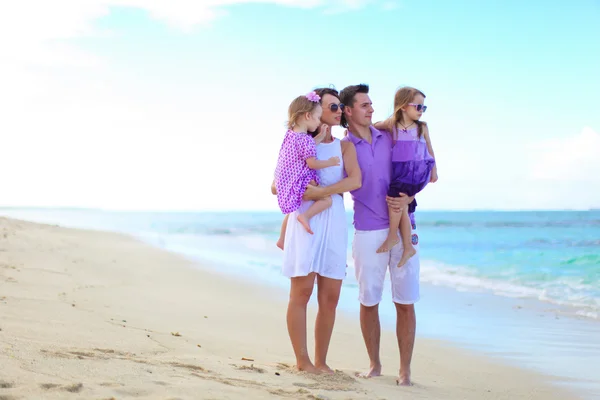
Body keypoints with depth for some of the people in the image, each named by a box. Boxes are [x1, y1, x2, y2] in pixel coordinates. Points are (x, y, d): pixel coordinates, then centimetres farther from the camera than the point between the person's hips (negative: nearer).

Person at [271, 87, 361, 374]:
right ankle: (302, 360, 1)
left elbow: (355, 180, -6)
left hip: (334, 224, 3)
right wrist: (300, 191, -15)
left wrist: (320, 191, -18)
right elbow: (277, 186, 4)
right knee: (302, 291, -5)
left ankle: (321, 361, 10)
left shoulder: (344, 146, 13)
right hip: (305, 221, -3)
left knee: (330, 297, 2)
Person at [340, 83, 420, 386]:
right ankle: (374, 364, 22)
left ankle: (405, 369, 8)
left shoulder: (389, 139, 7)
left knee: (406, 302, 0)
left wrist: (408, 198, -7)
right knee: (368, 301, 5)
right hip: (368, 233, -2)